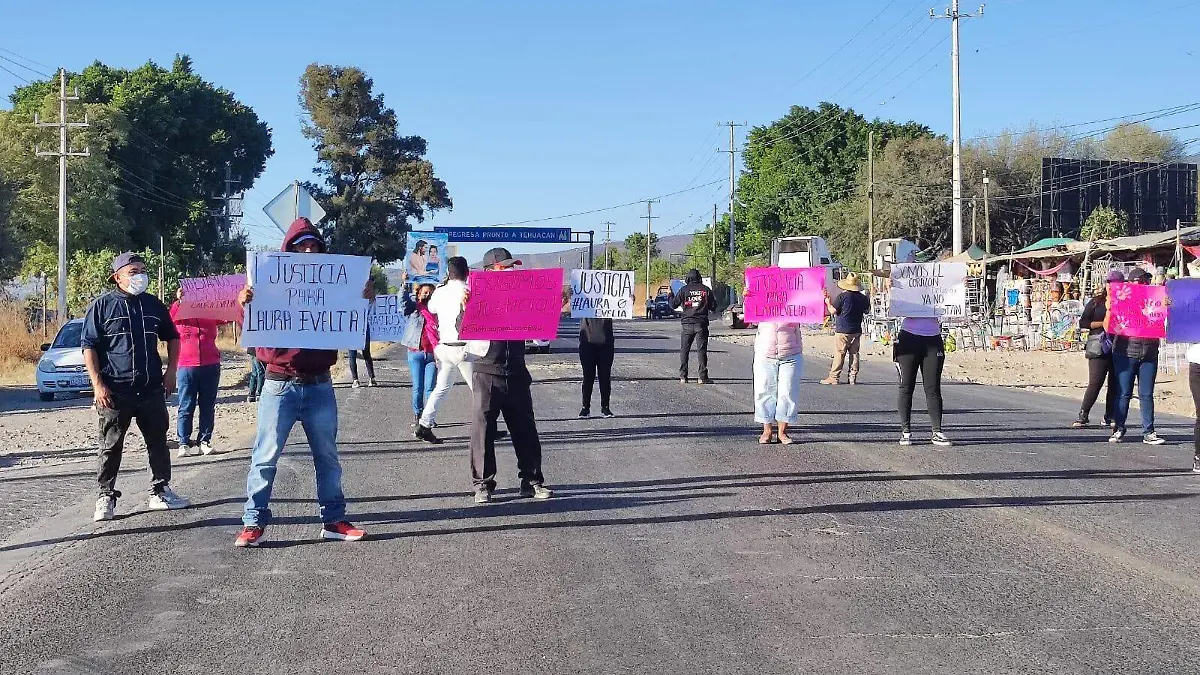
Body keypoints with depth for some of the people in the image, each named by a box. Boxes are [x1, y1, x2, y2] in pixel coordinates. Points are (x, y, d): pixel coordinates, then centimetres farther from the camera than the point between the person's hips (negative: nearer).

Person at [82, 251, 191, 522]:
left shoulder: (154, 305, 11)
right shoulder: (102, 306, -1)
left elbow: (172, 337, 22)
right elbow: (88, 346, -3)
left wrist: (171, 372, 10)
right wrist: (98, 384, -11)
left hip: (152, 389, 4)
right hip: (115, 391, -4)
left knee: (158, 442, 9)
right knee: (111, 447, 2)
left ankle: (160, 491, 19)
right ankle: (106, 497, 12)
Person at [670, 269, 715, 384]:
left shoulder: (684, 290, -1)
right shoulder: (706, 290, 2)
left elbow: (674, 305, 4)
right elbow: (713, 307, 5)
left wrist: (671, 296, 24)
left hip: (687, 324, 0)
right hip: (701, 324, 0)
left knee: (684, 350, 8)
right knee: (701, 350, 2)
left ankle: (683, 376, 5)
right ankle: (703, 377, -3)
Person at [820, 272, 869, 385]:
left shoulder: (842, 296, -12)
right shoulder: (862, 297, 5)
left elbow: (833, 311, -10)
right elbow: (867, 310, 22)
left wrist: (827, 301, 4)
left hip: (842, 330, -5)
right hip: (857, 330, 5)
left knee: (839, 354, -3)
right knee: (854, 353, 8)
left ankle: (833, 378, -2)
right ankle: (852, 377, 8)